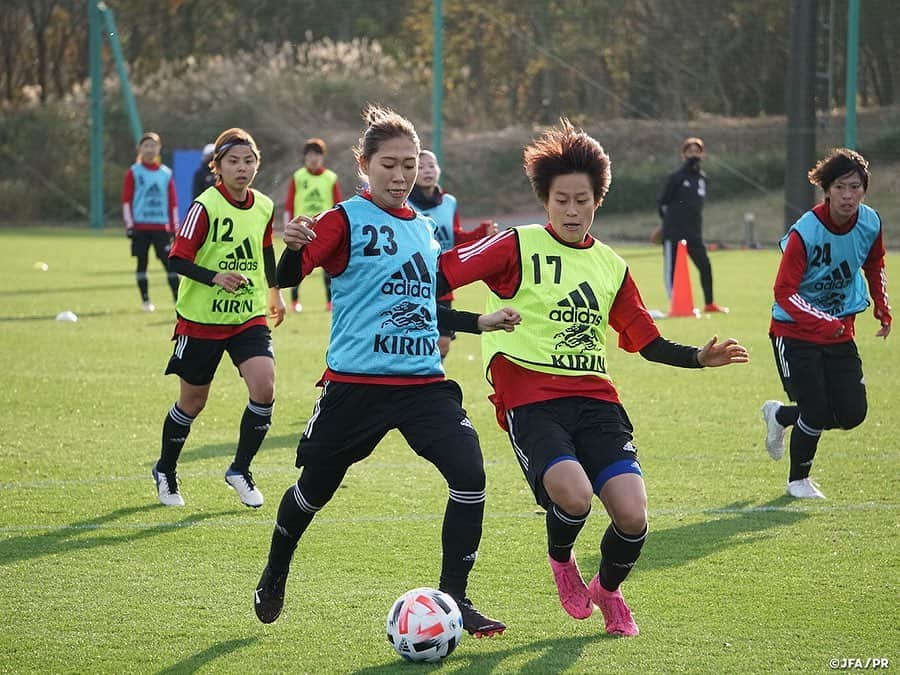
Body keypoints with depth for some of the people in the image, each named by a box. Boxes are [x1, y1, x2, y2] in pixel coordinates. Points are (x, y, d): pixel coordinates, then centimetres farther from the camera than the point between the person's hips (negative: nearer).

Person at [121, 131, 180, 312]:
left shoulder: (166, 173, 9)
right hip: (140, 226, -1)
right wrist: (129, 224, -6)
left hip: (161, 226, 1)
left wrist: (174, 227, 7)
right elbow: (126, 199, 0)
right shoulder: (133, 172, 3)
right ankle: (145, 301, 12)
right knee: (142, 262, 4)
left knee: (169, 261, -6)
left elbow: (173, 202, 11)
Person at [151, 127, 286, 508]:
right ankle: (165, 472, 31)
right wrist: (215, 277, -33)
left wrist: (274, 292, 30)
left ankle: (240, 470, 3)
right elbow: (178, 260, -18)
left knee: (264, 388, -16)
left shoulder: (264, 207, 3)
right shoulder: (205, 206, -15)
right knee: (192, 401, 7)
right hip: (202, 319, -4)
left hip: (249, 316, 4)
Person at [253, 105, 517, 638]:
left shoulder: (424, 228, 13)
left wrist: (483, 323, 19)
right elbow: (287, 278, -17)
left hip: (424, 381, 4)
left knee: (469, 474, -15)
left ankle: (455, 599, -3)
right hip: (356, 383, -4)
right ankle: (274, 579, 39)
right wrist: (294, 247, -37)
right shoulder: (347, 219, -6)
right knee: (316, 486, 11)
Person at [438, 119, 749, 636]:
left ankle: (609, 589, 20)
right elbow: (440, 275, -1)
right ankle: (561, 560, 8)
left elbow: (647, 342, 19)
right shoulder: (518, 248, 0)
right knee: (574, 496, -30)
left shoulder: (611, 267, 15)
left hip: (595, 400, 4)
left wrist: (699, 358, 5)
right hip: (530, 400, -4)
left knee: (632, 516, -15)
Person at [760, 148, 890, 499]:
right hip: (795, 332, -5)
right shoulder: (804, 232, -24)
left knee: (852, 414, -1)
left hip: (840, 331, 6)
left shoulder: (870, 223, -7)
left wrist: (883, 309, 11)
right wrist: (821, 323, -38)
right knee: (817, 413, -10)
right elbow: (784, 292, -26)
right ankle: (798, 480, 19)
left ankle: (780, 416, 27)